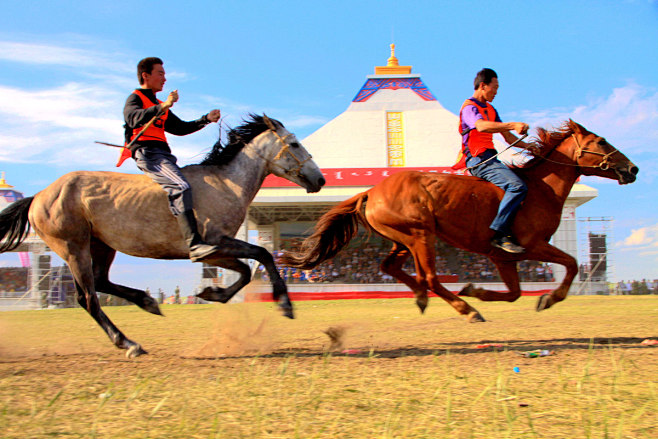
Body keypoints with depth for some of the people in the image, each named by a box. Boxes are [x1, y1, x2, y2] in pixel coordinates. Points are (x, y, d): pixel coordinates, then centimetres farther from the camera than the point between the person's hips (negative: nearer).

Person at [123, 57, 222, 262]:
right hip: (147, 153, -10)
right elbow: (135, 118, -17)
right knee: (180, 188, -29)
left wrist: (206, 119, 19)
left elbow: (180, 128, 32)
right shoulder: (135, 98, 6)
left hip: (163, 155, 10)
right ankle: (194, 245, -41)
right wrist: (163, 107, -30)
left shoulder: (159, 106, 32)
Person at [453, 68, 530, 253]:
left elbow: (508, 137, 24)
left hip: (489, 159, 10)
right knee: (517, 186, -26)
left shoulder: (490, 109, 23)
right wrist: (513, 125, -39)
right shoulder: (469, 107, -7)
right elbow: (481, 126, -31)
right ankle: (500, 234, -30)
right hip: (478, 159, -10)